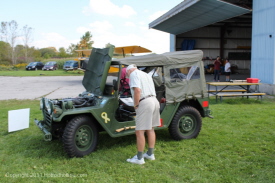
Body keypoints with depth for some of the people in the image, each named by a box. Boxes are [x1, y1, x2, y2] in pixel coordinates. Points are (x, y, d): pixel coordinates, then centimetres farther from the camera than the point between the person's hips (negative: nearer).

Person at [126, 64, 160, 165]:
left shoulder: (134, 74, -4)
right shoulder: (146, 74, 24)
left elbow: (137, 90, -20)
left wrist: (135, 105, -10)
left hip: (145, 103, -9)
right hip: (154, 101, 9)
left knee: (139, 132, -2)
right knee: (150, 129, 17)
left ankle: (139, 158, 5)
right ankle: (150, 154, 28)